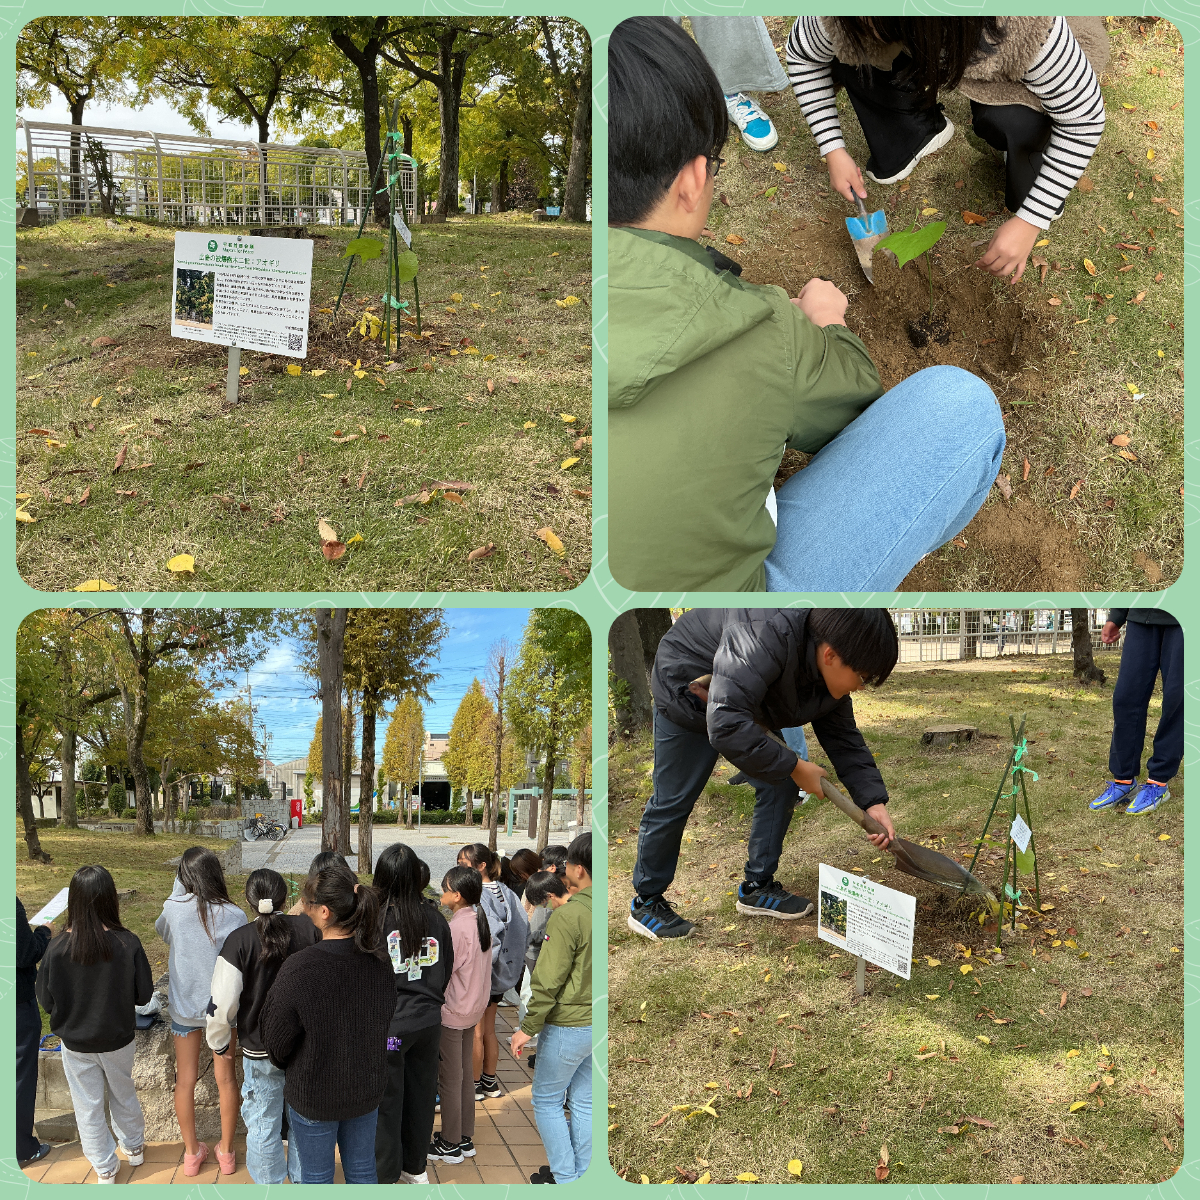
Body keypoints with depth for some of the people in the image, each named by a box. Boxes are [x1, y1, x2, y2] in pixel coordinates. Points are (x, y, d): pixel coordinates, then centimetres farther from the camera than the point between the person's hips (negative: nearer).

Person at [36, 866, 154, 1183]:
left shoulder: (57, 948, -23)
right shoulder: (128, 944, -23)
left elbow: (46, 1001, -11)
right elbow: (144, 994, -12)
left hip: (76, 1043, -1)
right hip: (118, 1040, 1)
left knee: (88, 1106, 18)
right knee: (123, 1094, 26)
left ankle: (105, 1168, 32)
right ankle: (134, 1148, 46)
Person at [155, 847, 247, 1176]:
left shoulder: (175, 908, -16)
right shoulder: (234, 916, -17)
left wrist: (180, 885, 9)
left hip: (184, 1006, 1)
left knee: (185, 1080, 16)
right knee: (226, 1078, 15)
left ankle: (191, 1152, 30)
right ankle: (226, 1151, 27)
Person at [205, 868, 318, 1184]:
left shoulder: (239, 940, -15)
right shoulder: (309, 929, -11)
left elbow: (223, 1002, -12)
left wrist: (219, 1042, 5)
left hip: (260, 1050, -2)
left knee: (263, 1124, 15)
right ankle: (303, 1181, 35)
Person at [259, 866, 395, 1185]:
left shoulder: (298, 969, -28)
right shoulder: (379, 962, -12)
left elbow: (277, 1041, -15)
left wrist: (288, 1068, 8)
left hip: (314, 1093, -4)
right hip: (367, 1088, 4)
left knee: (316, 1176, 17)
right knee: (362, 1170, 21)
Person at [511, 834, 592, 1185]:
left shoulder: (568, 915, -23)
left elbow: (549, 982, -20)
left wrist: (528, 1028, -11)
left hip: (567, 1025, -6)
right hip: (598, 1025, 6)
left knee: (547, 1101, 12)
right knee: (583, 1100, 18)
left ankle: (564, 1177, 18)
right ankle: (581, 1173, 28)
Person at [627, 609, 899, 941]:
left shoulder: (831, 672, -15)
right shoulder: (768, 636, -43)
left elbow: (844, 739, -3)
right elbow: (725, 725, -49)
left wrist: (874, 802, -15)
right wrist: (794, 766, -38)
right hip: (686, 695, -8)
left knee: (781, 787, 3)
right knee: (673, 801, -2)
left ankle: (757, 888, 18)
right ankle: (645, 902, 15)